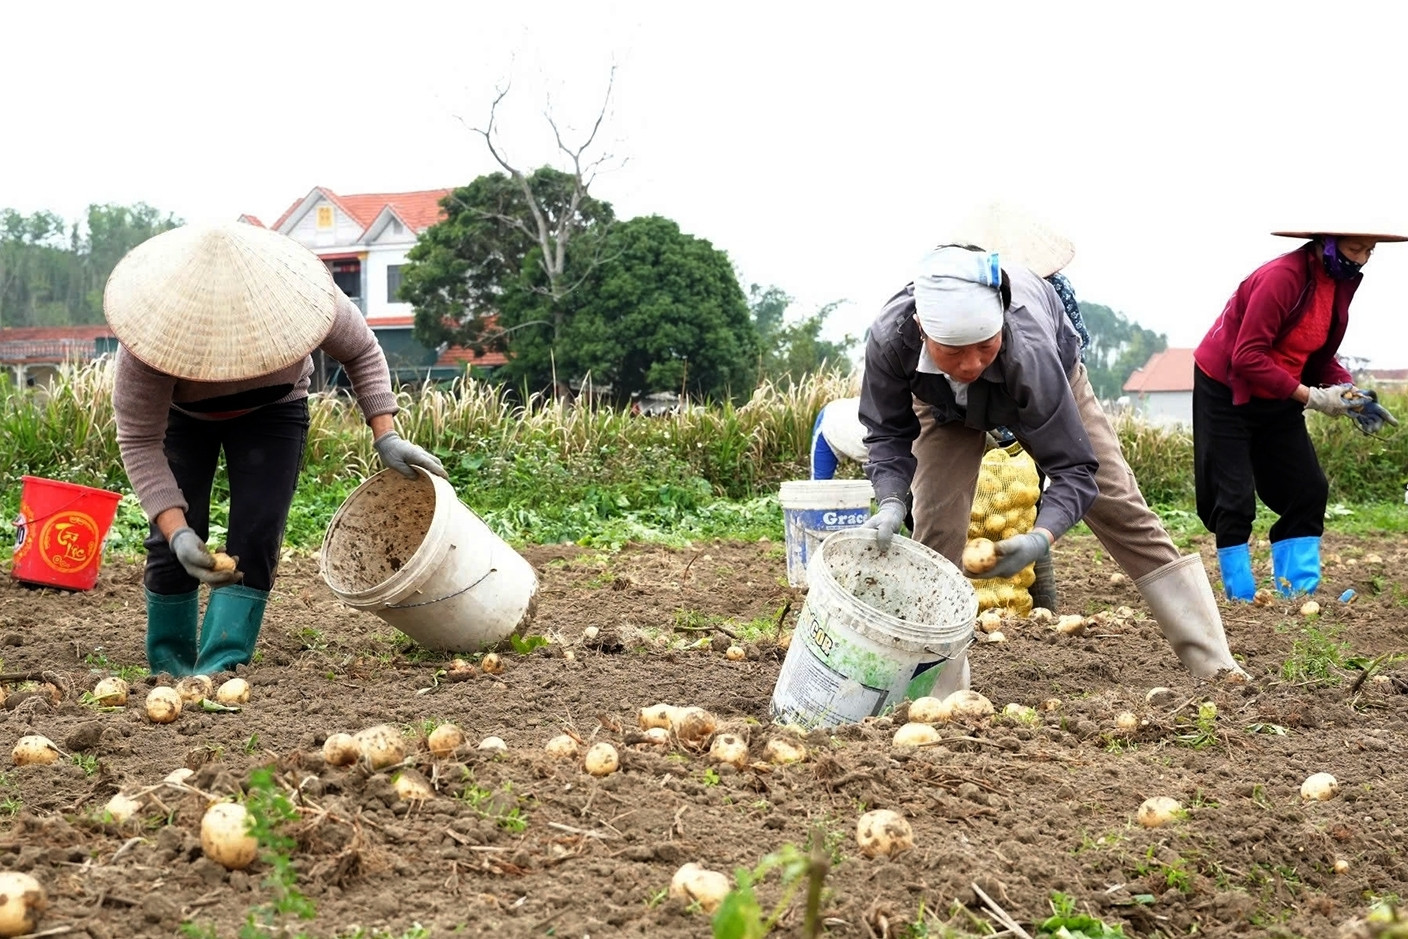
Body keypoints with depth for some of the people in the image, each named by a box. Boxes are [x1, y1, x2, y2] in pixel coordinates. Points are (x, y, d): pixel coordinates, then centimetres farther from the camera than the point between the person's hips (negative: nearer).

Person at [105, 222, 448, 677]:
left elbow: (361, 351, -14)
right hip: (181, 416, -1)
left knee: (255, 538, -15)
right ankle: (167, 664, 9)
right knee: (176, 541, -10)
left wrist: (385, 435, -23)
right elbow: (139, 441, -32)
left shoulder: (298, 294, -34)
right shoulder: (154, 327, -38)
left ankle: (220, 668, -17)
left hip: (271, 410, 1)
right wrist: (176, 531, -42)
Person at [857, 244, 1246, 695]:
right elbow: (889, 433, -21)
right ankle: (940, 688, -4)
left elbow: (1074, 466, -38)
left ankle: (1216, 666, 3)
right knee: (936, 529, -15)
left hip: (1050, 380, -1)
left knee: (1121, 510, -3)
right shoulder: (889, 339, -41)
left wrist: (1041, 537, -55)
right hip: (946, 406, 2)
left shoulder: (1028, 352, -46)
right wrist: (892, 501, -39)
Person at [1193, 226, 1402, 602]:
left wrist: (1348, 391, -12)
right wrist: (1310, 396, -29)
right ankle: (1242, 599, 1)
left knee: (1308, 490, 2)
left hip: (1277, 400, 8)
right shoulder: (1282, 278, -26)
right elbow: (1248, 358, -29)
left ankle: (1299, 594, 6)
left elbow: (1320, 357, 7)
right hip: (1227, 392, -8)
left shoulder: (1340, 282, -1)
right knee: (1235, 499, -7)